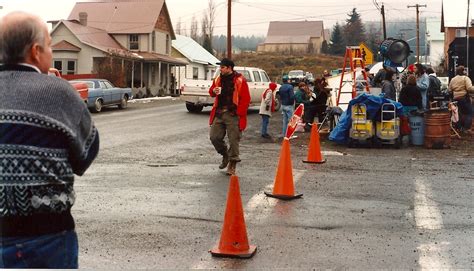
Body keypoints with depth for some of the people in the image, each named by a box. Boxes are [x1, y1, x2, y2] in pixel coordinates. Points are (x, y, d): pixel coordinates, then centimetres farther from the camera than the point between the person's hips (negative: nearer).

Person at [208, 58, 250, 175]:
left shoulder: (240, 80, -8)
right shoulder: (218, 79, 10)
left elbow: (245, 99, -10)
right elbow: (211, 91, 23)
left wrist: (239, 114, -14)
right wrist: (213, 91, -3)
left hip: (233, 115, -6)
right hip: (219, 113, 6)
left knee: (233, 140, -2)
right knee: (214, 136, 3)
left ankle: (232, 165, 11)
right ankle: (225, 155, 28)